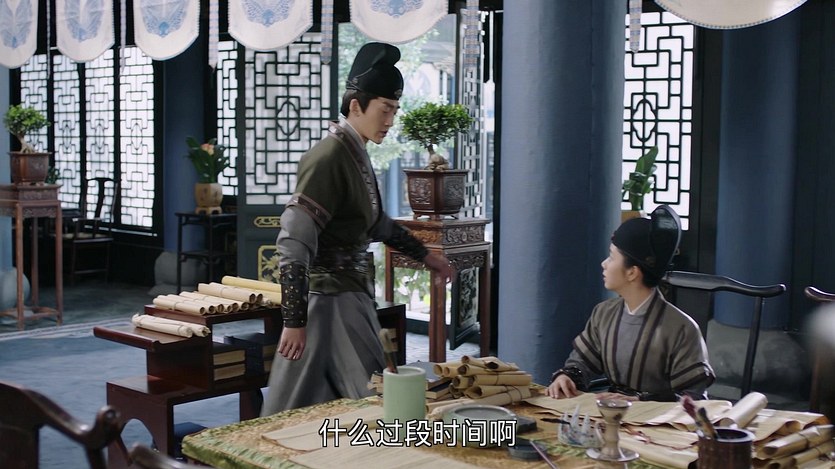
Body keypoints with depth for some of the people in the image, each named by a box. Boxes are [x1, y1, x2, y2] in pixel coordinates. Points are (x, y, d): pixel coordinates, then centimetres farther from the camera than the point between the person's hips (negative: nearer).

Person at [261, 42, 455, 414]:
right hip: (331, 300, -9)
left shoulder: (356, 154, 10)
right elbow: (294, 244, -22)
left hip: (351, 294, 9)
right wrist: (294, 322, -23)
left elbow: (375, 223, 28)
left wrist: (423, 255, 32)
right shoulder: (329, 157, -18)